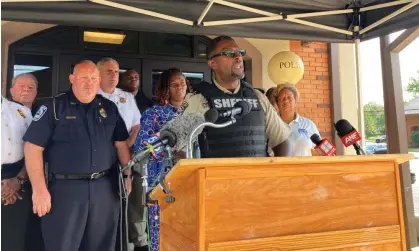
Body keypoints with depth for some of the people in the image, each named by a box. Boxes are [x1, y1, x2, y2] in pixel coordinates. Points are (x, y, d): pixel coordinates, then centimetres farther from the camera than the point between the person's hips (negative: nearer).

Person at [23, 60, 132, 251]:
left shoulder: (109, 108, 8)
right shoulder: (54, 106, -4)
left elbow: (121, 143, 13)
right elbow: (33, 147, -8)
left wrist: (127, 174, 5)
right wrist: (39, 189, -13)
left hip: (105, 187, 4)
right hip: (65, 187, -3)